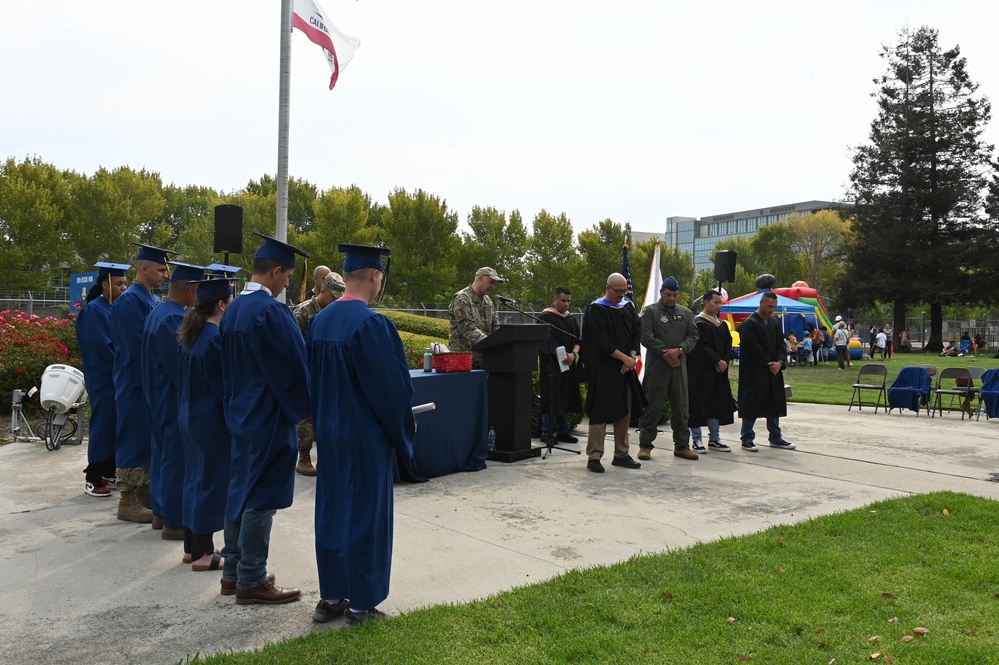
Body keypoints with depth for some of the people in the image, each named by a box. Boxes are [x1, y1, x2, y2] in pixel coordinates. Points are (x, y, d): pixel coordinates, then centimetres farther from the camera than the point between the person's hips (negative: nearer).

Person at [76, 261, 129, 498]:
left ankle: (109, 472, 20)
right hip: (104, 378, -8)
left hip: (120, 376, 8)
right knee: (103, 425, -3)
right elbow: (100, 345, -18)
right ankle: (93, 478, 6)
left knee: (117, 424, 11)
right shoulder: (94, 310, -13)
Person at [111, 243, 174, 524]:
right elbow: (136, 343, -20)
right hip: (135, 381, -9)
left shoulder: (154, 300, 13)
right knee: (135, 437, -3)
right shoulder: (130, 301, -15)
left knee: (150, 436, 13)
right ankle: (128, 500, 5)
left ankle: (144, 491, 22)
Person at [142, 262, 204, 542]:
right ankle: (174, 522, 6)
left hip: (159, 398, 11)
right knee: (176, 457, -2)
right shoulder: (173, 319, -22)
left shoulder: (157, 313, 11)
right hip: (174, 400, -11)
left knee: (163, 453, 17)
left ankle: (163, 511, 28)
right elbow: (182, 364, -22)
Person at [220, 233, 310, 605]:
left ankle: (233, 570, 26)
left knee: (242, 489, 16)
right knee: (262, 496, -1)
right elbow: (294, 364, -17)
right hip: (269, 416, -10)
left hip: (240, 412, 10)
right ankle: (251, 582, 8)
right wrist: (303, 407, -3)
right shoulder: (270, 311, -20)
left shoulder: (234, 308, 9)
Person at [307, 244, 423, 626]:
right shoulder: (373, 324, -20)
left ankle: (330, 597, 25)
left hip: (329, 433, 7)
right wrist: (405, 427, -1)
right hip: (367, 436, -7)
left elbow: (313, 379, 12)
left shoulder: (320, 321, 4)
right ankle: (361, 603, 15)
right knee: (366, 515, 5)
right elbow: (393, 386, -17)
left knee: (332, 512, 15)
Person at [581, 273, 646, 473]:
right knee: (600, 412, -5)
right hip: (603, 370, -7)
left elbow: (637, 332, 10)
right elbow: (600, 340, -16)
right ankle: (594, 457, 1)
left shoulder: (628, 307, 13)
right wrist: (624, 358, -17)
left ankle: (621, 455, 20)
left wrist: (632, 356, -7)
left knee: (625, 412, 10)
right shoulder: (595, 310, -8)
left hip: (626, 369, 7)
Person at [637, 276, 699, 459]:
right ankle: (645, 445, 9)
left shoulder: (685, 313, 13)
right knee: (653, 406, 0)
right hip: (656, 366, -4)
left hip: (679, 365, 4)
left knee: (680, 407, 9)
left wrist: (679, 350, -10)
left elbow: (693, 335, 7)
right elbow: (646, 337, -9)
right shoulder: (650, 311, -1)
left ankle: (682, 445, 19)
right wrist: (665, 354, -12)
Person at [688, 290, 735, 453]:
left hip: (718, 371, 8)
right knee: (698, 403, -4)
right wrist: (717, 361, -16)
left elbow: (728, 343, 9)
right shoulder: (698, 322, -9)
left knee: (717, 403, 10)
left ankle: (714, 439, 17)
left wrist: (724, 361, -7)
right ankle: (697, 440, 3)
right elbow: (702, 346, -16)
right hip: (700, 371, -8)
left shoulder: (722, 324, 14)